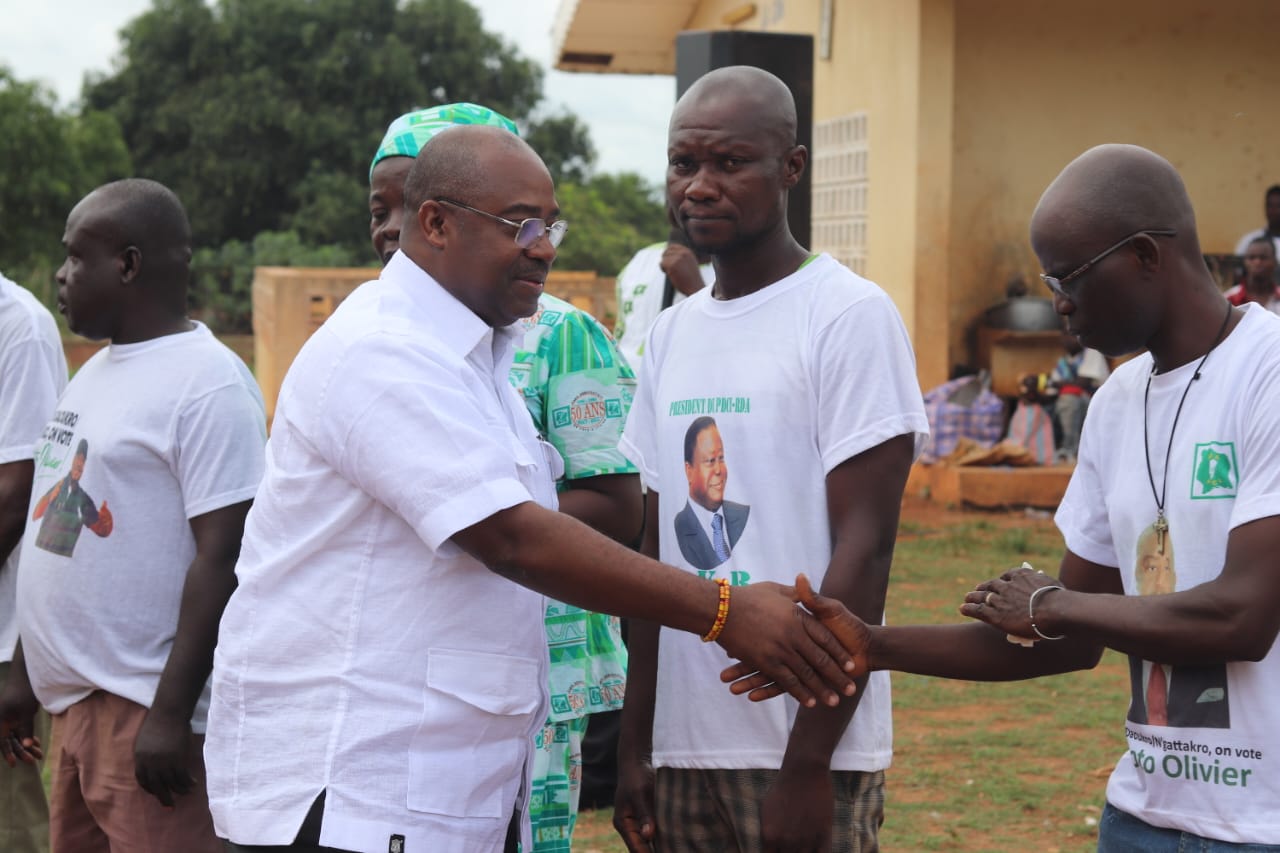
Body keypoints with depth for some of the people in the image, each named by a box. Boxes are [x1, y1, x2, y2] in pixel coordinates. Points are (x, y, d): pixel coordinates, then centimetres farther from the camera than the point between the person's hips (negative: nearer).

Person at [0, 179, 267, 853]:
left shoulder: (207, 384, -13)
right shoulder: (97, 371, 15)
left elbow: (222, 557, -18)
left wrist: (170, 714, -21)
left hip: (143, 714, -9)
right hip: (74, 704, 9)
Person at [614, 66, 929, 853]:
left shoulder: (850, 316, -8)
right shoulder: (673, 334, 11)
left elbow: (864, 550, -12)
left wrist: (807, 766, -15)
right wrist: (634, 743, 11)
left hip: (808, 755, -6)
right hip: (685, 751, 6)